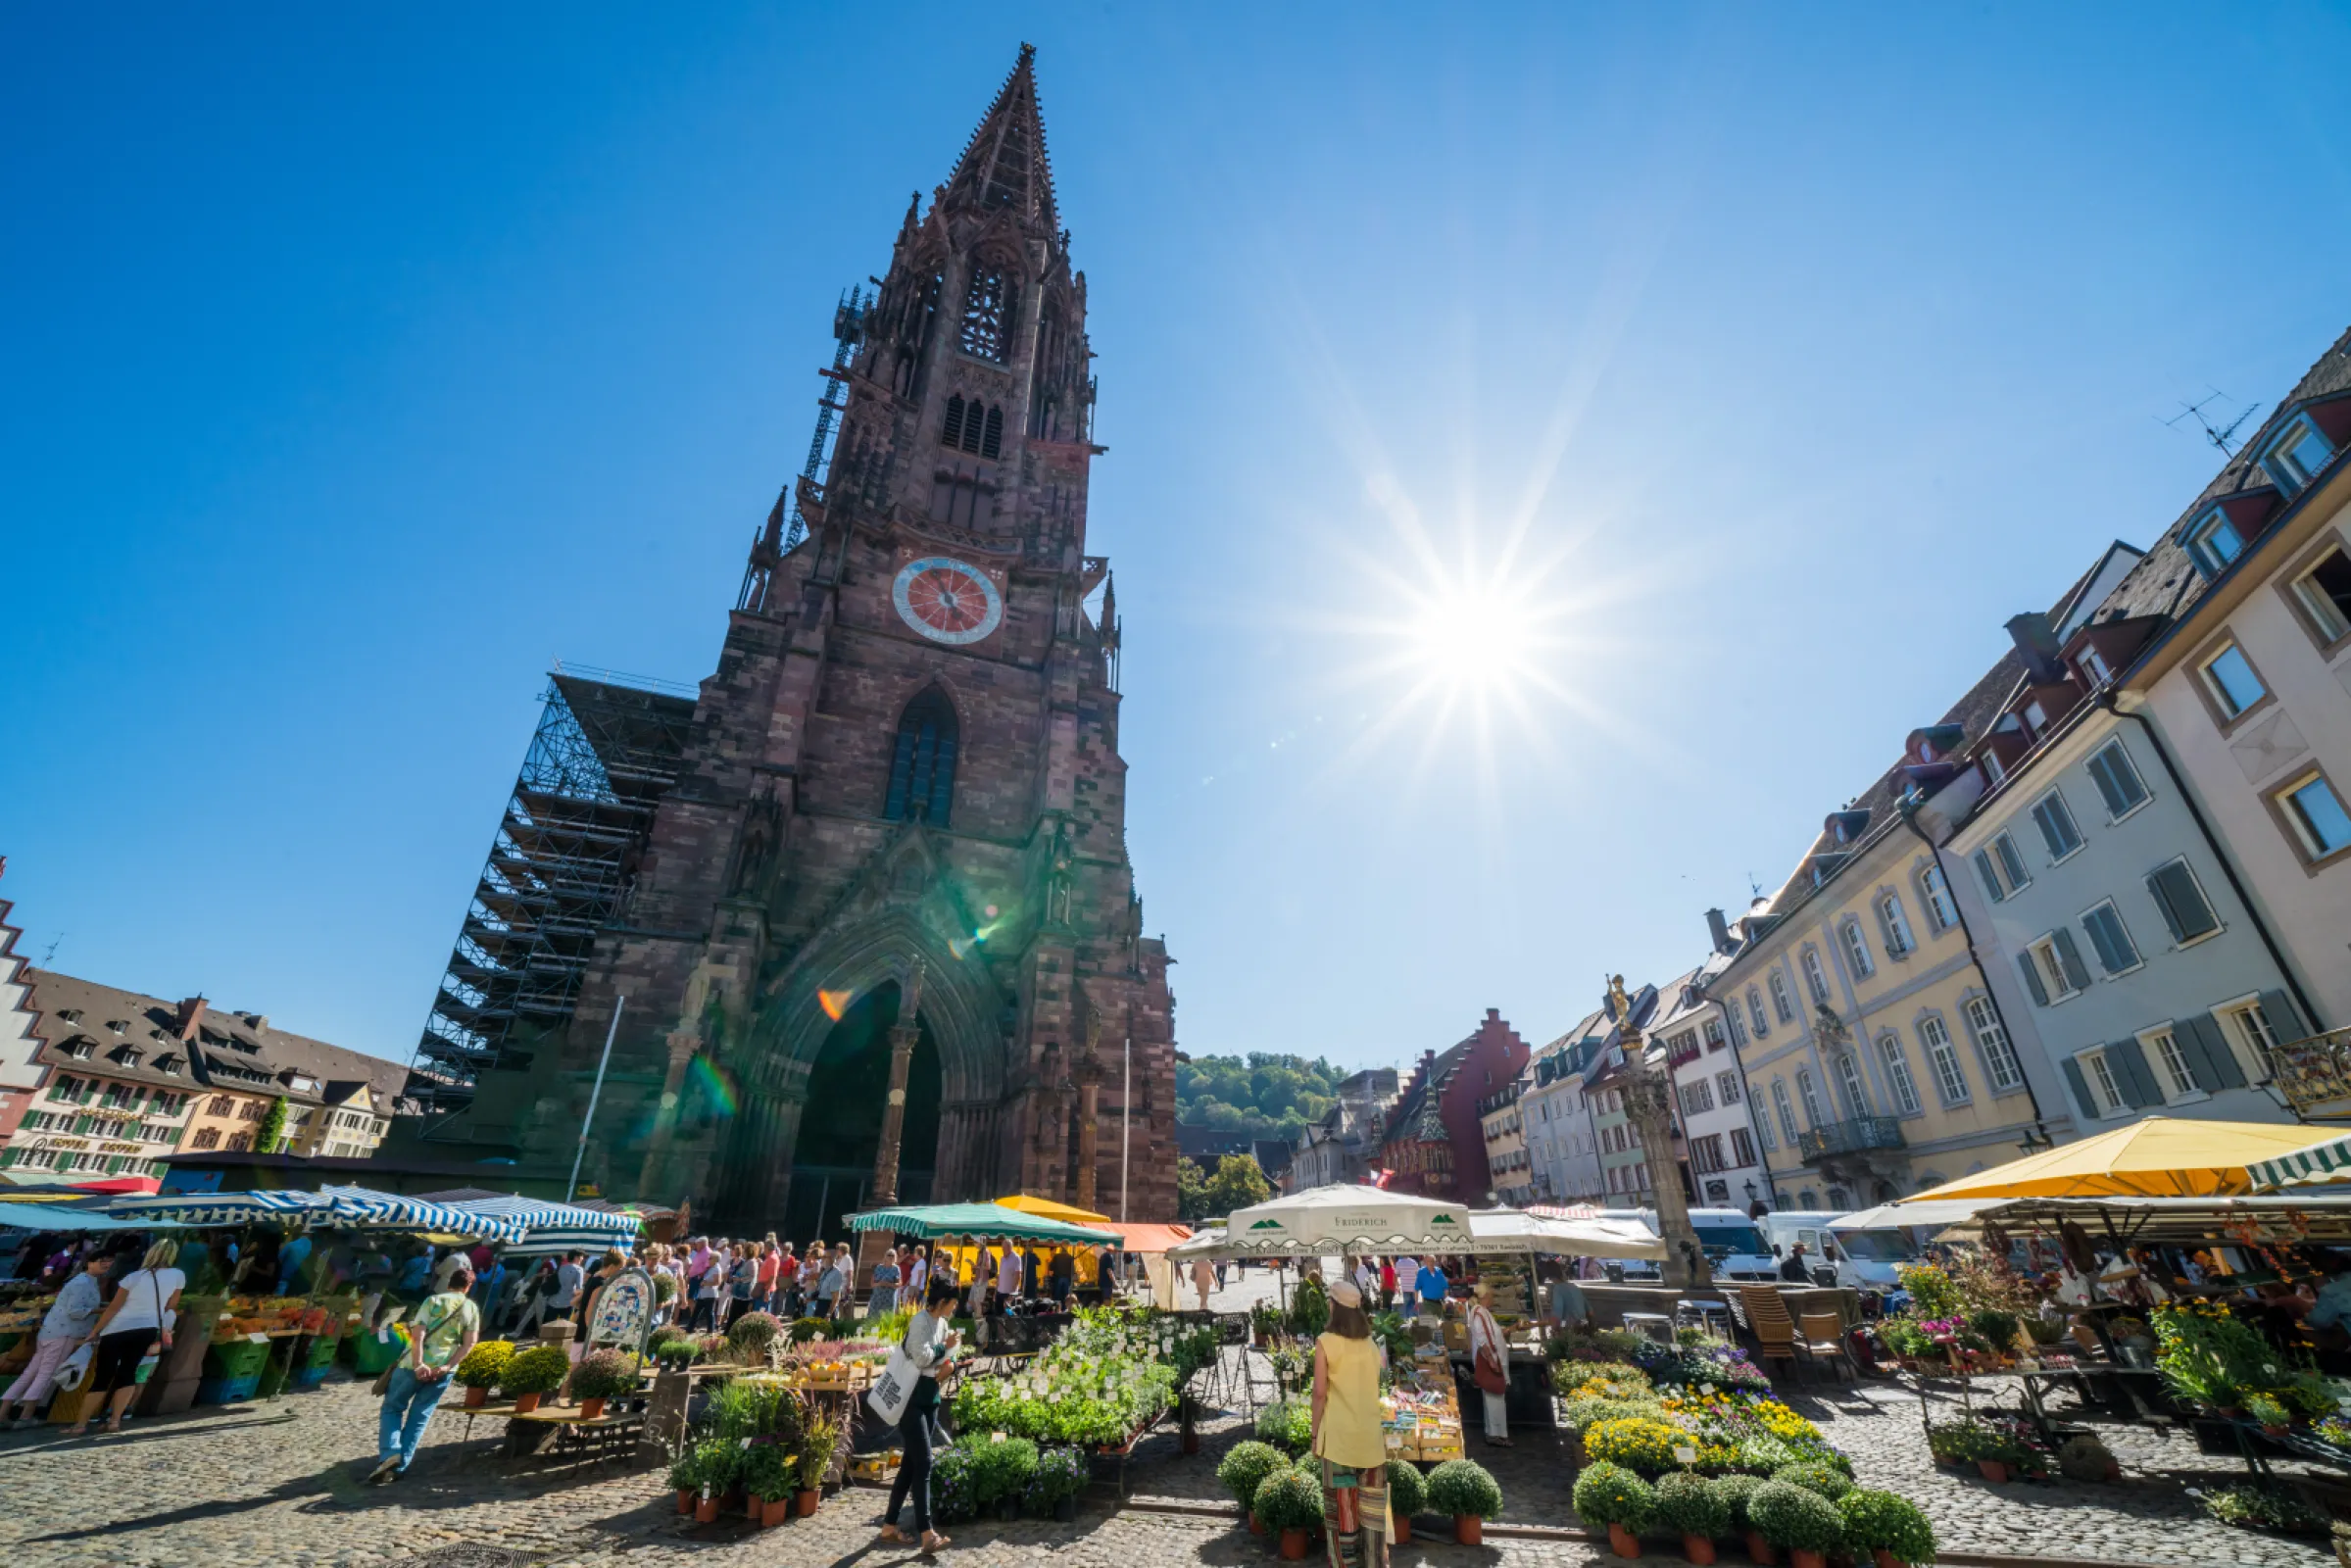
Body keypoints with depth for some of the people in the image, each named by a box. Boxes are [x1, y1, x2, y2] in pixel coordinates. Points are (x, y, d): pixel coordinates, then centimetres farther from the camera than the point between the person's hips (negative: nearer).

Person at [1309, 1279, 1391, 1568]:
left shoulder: (1326, 1341, -10)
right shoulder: (1371, 1342, 5)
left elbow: (1320, 1393, -10)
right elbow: (1377, 1388, 12)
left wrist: (1315, 1435, 0)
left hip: (1339, 1434, -4)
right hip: (1371, 1432, 5)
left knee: (1342, 1504, 6)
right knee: (1372, 1503, 14)